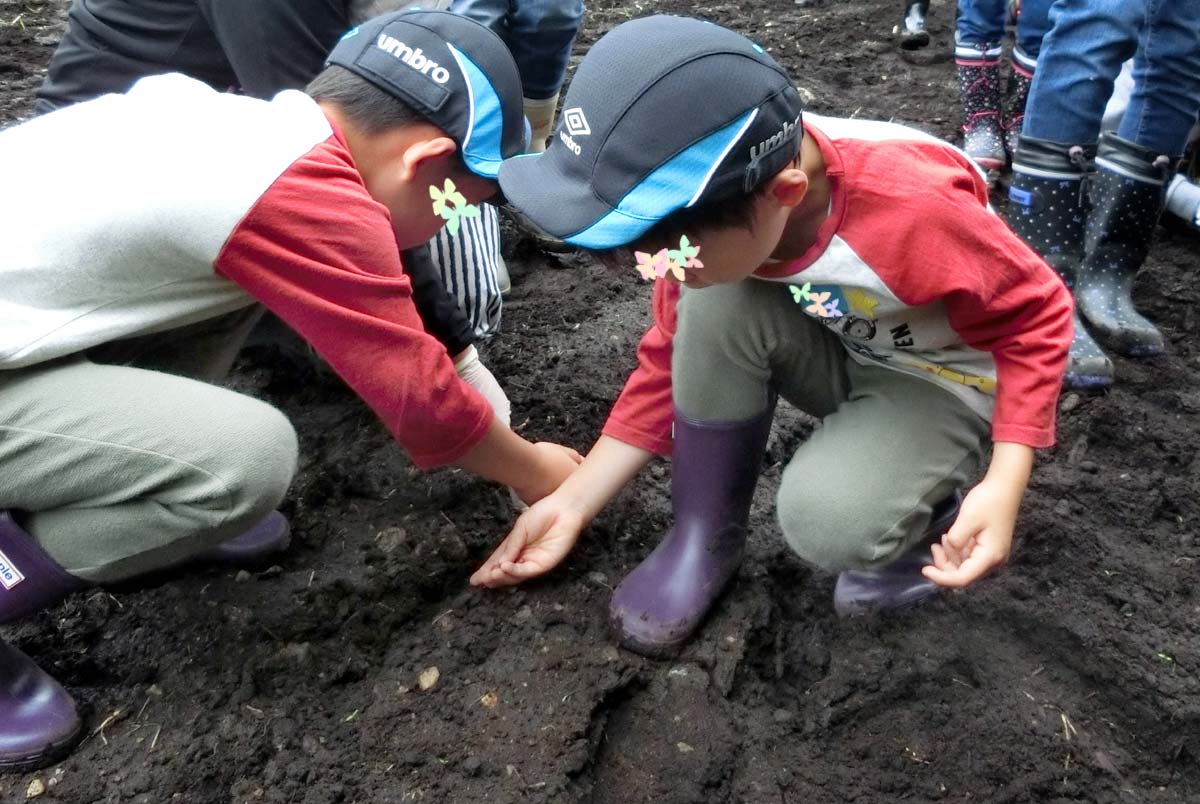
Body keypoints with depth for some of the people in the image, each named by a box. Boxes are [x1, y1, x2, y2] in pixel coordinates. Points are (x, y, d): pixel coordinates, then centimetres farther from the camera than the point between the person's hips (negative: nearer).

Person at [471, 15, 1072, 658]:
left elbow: (1036, 317, -20)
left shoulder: (915, 211, -37)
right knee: (715, 305, -26)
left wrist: (1003, 488, -29)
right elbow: (676, 363, -8)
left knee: (827, 519, -32)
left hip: (940, 378, -5)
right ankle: (705, 535, -8)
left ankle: (936, 516, 4)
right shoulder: (713, 225, -19)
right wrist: (571, 503, -10)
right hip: (835, 355, 5)